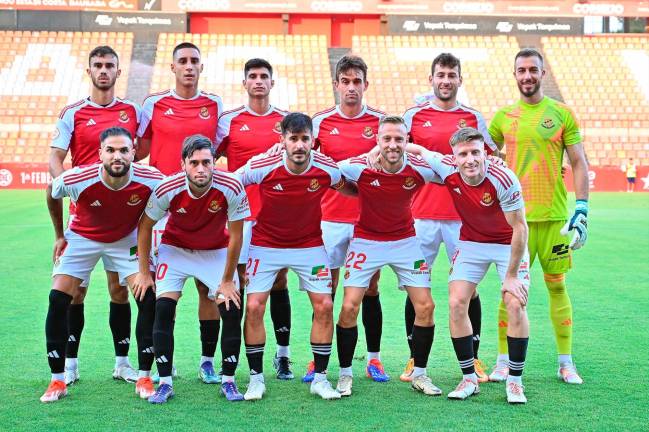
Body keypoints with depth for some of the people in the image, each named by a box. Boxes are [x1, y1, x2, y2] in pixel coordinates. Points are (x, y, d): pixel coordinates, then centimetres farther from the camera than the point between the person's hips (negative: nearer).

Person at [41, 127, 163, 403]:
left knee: (148, 300, -12)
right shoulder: (76, 179, -31)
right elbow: (52, 195, -5)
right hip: (82, 237, 0)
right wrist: (60, 236, 4)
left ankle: (144, 377, 3)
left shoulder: (151, 180, -29)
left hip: (127, 240, 0)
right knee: (58, 300, -10)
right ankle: (57, 381, 2)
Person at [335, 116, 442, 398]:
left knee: (425, 306, -4)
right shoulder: (358, 167, -21)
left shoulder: (420, 169, -16)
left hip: (405, 241, 2)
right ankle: (345, 374, 10)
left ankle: (419, 374, 13)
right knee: (349, 307, -9)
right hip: (366, 241, -1)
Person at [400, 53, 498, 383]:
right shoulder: (414, 116, 7)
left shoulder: (473, 118, 10)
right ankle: (415, 358, 12)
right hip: (422, 215, 0)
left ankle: (473, 359, 13)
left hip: (463, 215, 0)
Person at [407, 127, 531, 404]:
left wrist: (511, 275, -18)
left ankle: (515, 381, -1)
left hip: (508, 244, -3)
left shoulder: (503, 179, -30)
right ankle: (469, 378, 3)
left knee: (516, 305, -16)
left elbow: (520, 228, -21)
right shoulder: (447, 169, -20)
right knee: (456, 303, -9)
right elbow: (418, 150, 0)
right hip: (471, 243, 3)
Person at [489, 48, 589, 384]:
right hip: (514, 215, 1)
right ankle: (504, 362, 11)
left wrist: (582, 210, -5)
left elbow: (579, 164, 4)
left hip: (554, 216, 0)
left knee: (557, 286, 5)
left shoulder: (562, 114, 4)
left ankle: (566, 363, 14)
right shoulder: (503, 117, 7)